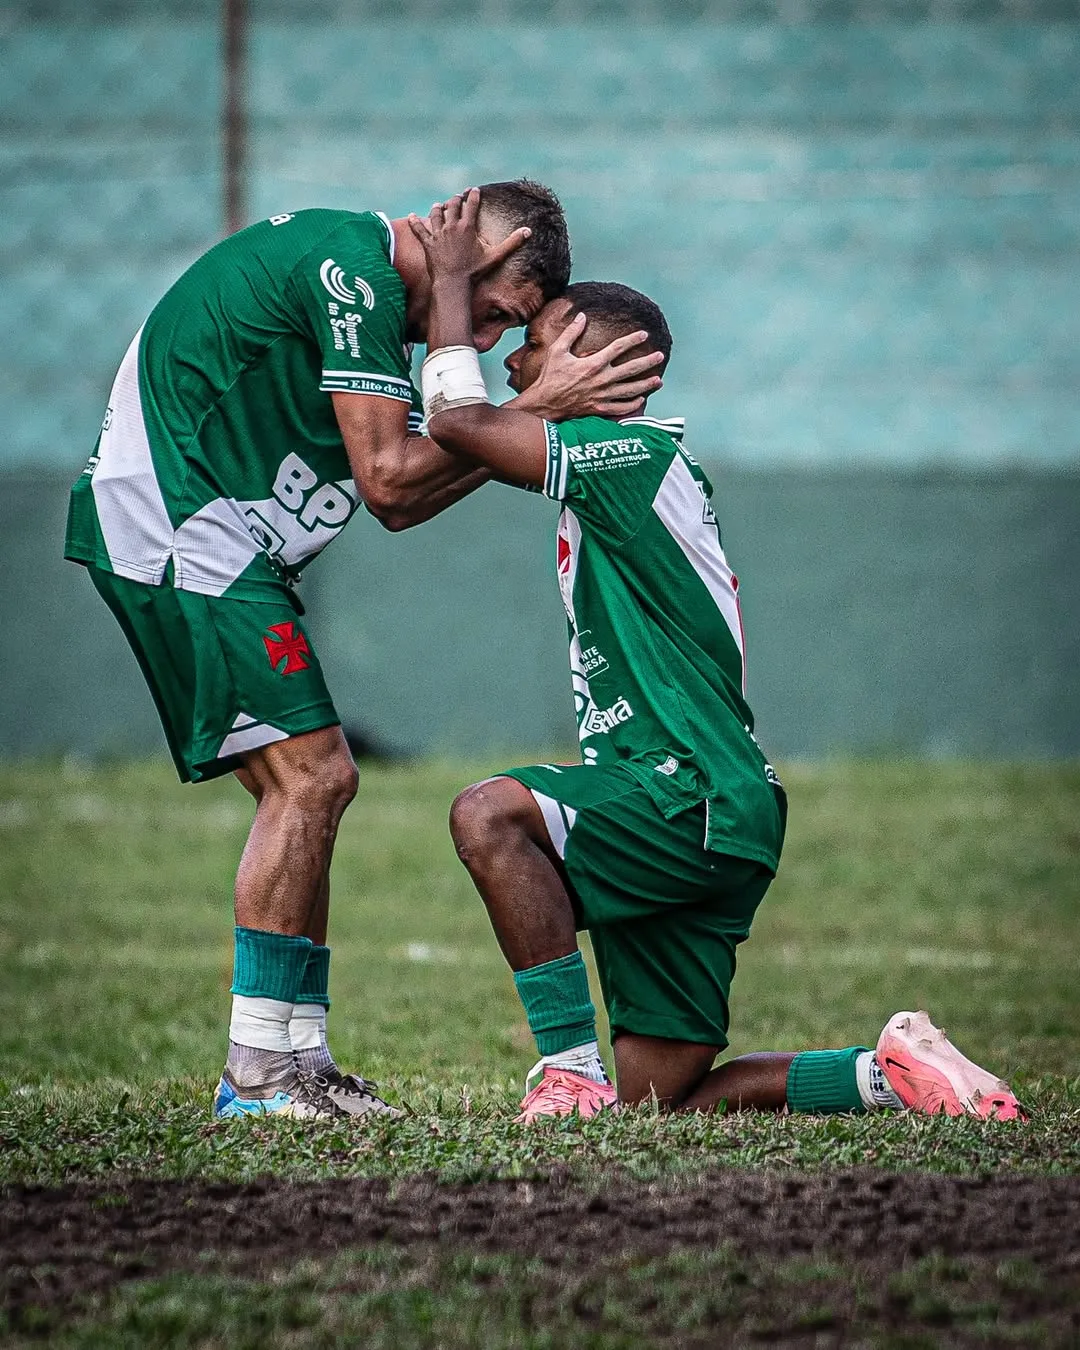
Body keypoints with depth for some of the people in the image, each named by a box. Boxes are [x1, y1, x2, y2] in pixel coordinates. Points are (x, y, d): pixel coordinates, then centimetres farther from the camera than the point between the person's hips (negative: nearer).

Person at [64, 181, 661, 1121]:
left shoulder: (361, 278, 18)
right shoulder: (351, 268, -15)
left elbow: (395, 504, 18)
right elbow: (387, 479, -18)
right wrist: (531, 411, -13)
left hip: (205, 542, 11)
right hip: (179, 529, -11)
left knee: (316, 782, 8)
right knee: (307, 776, -12)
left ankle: (296, 1057, 9)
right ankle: (257, 1070, -9)